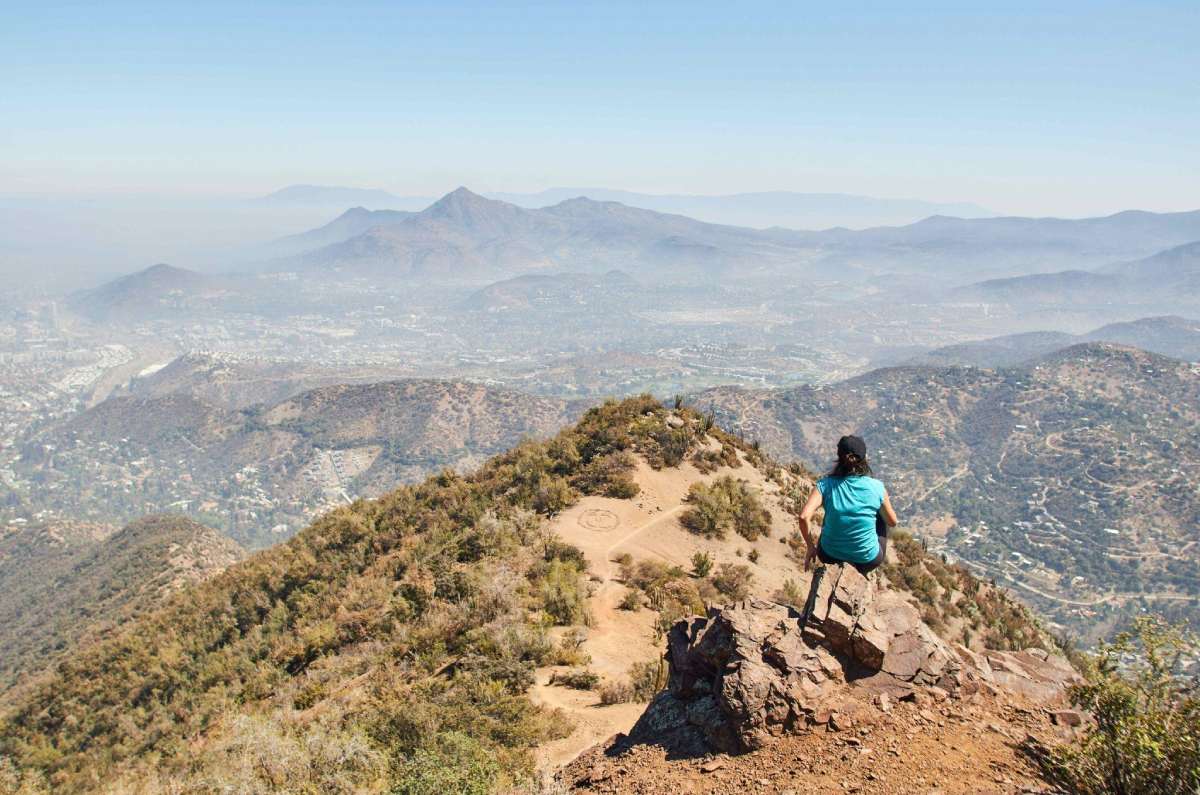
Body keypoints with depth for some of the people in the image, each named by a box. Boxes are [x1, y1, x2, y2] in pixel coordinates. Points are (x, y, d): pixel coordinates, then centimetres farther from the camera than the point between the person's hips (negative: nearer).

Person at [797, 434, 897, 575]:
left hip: (830, 556, 1)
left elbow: (804, 517, -24)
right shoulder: (877, 488, -12)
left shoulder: (826, 485, -14)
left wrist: (811, 547, -8)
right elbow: (893, 522, 3)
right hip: (867, 561, -1)